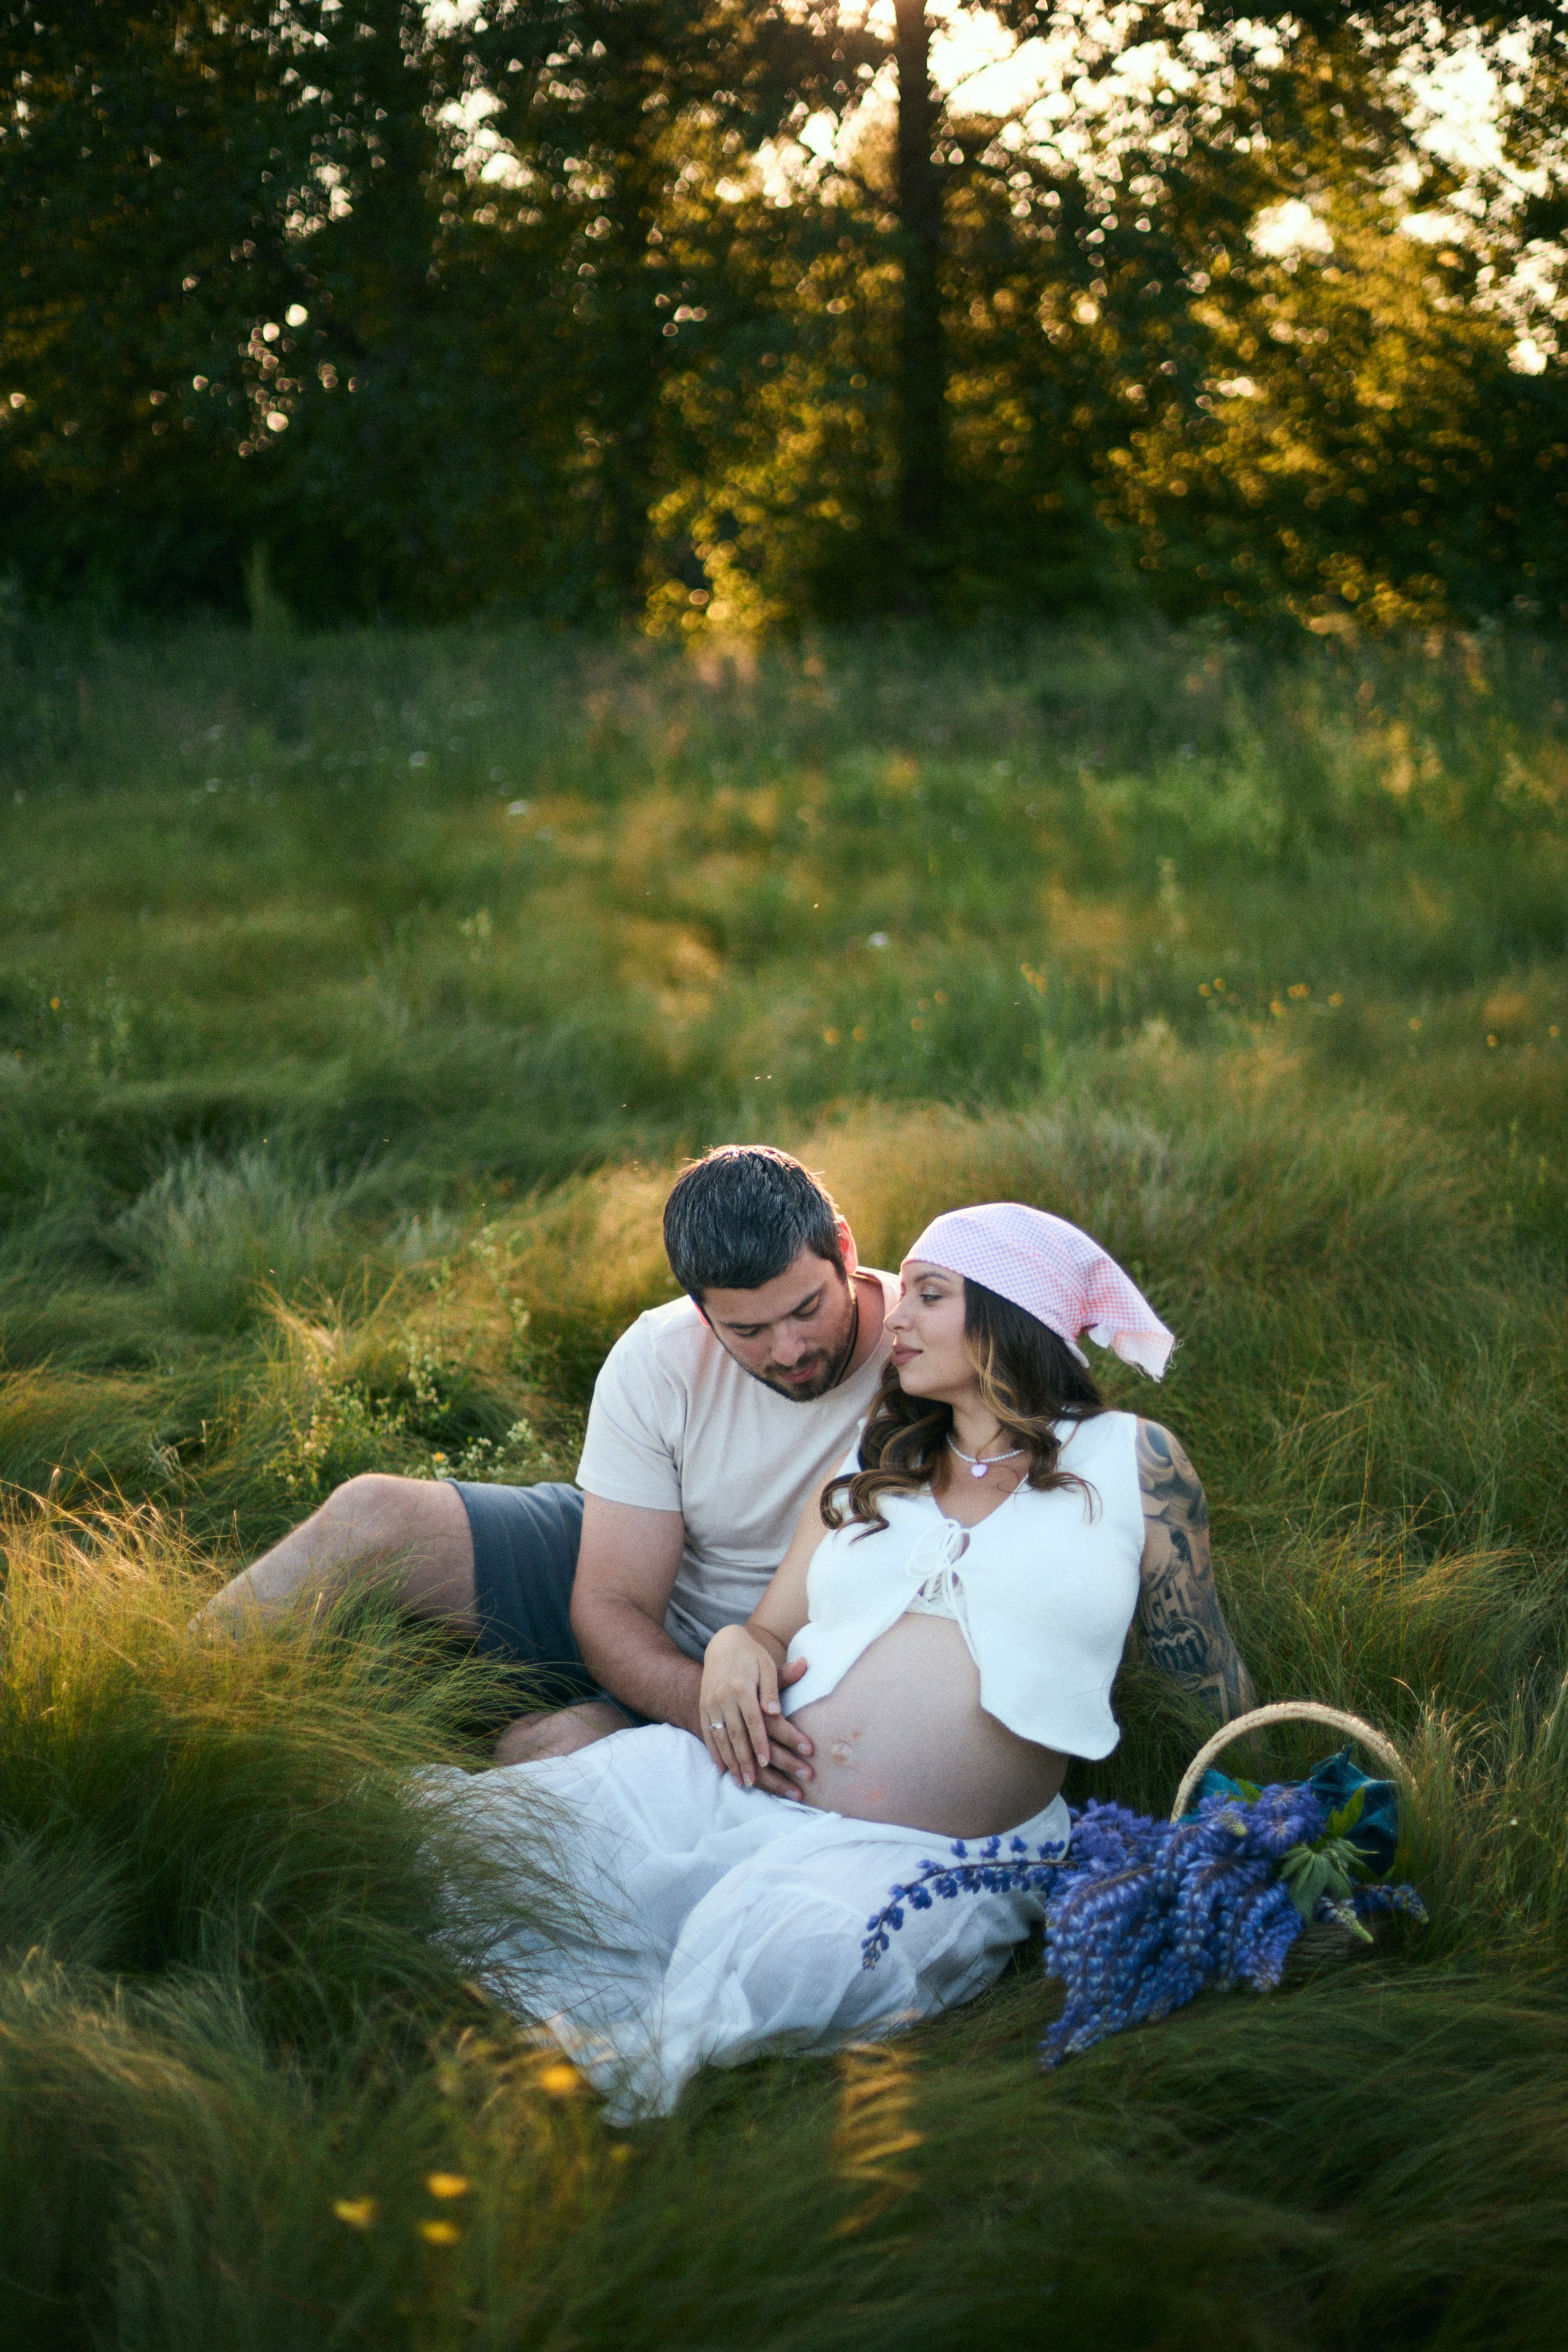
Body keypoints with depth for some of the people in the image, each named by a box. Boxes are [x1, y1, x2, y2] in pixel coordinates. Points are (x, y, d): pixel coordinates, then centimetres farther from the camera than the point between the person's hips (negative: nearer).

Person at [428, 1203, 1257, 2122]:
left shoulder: (1129, 1459, 11)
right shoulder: (873, 1460, 24)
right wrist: (733, 1648, 1)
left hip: (930, 1854, -4)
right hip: (731, 1779, 5)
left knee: (761, 1967, -39)